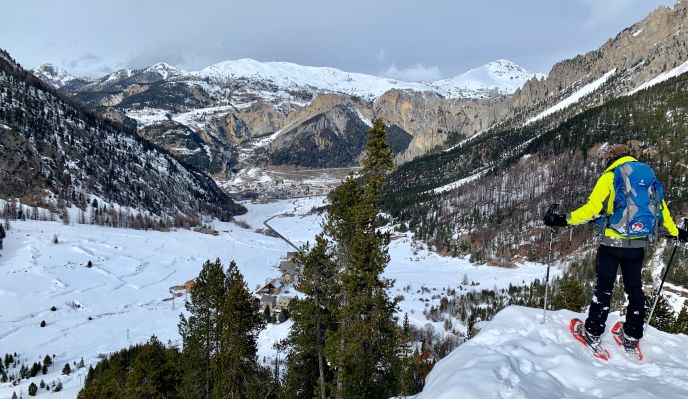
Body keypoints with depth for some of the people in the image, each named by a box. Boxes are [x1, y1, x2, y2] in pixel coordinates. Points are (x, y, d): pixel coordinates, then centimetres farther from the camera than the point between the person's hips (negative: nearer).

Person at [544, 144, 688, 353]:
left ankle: (593, 333, 8)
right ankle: (632, 337, 20)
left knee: (604, 287, 5)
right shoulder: (649, 176, 11)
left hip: (613, 243, -4)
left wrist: (564, 220, -15)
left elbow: (593, 208, -17)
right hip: (638, 245, 5)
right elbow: (661, 209, 16)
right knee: (634, 288, 14)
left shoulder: (610, 177, -6)